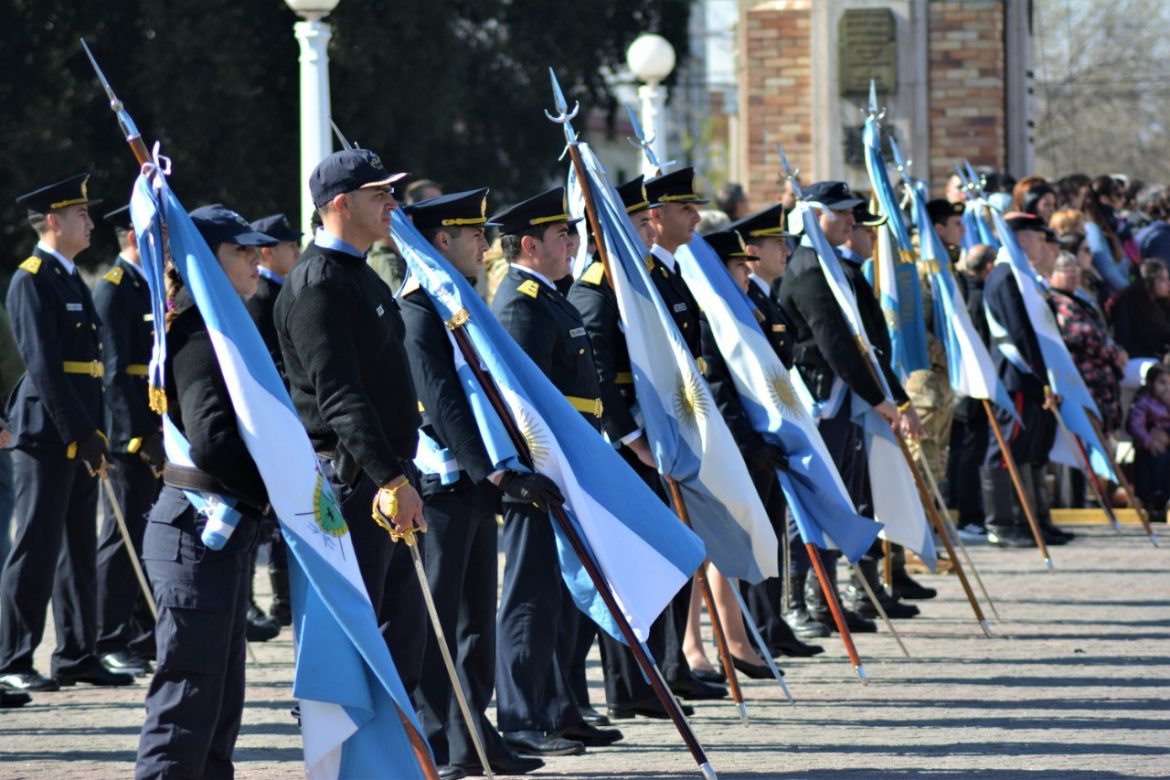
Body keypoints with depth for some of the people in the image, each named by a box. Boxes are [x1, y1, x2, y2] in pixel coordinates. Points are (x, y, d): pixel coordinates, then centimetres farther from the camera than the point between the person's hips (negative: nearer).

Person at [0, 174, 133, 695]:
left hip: (78, 440, 9)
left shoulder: (72, 281, 18)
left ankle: (77, 656, 15)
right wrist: (80, 434, -19)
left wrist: (95, 433, 13)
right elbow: (44, 366, -17)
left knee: (78, 552, 11)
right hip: (46, 435, -9)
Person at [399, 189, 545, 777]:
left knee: (474, 616, 11)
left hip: (475, 483, 10)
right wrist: (498, 471, -27)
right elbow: (443, 402, -22)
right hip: (440, 485, -10)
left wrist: (505, 468, 16)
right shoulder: (418, 312, -14)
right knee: (434, 618, -6)